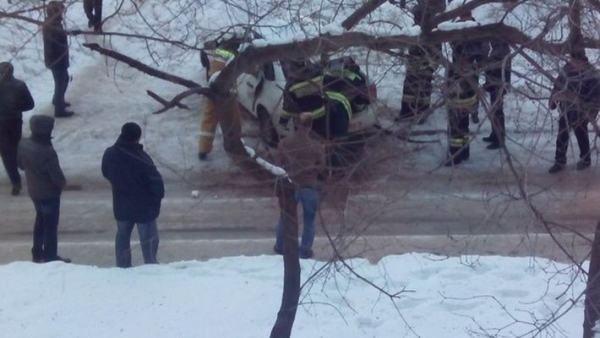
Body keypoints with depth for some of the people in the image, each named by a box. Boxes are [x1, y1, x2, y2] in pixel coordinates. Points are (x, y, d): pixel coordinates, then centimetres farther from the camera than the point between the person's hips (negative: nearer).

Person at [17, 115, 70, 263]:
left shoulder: (23, 144, -11)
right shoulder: (47, 152, -33)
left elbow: (21, 164, 7)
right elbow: (57, 176, -24)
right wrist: (62, 183, -3)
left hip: (33, 191, 7)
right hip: (49, 193, -7)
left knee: (40, 220, 25)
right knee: (51, 225, 8)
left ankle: (37, 254, 36)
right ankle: (50, 258, 19)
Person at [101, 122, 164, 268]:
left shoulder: (109, 154, -9)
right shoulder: (142, 159, -28)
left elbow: (106, 174, 9)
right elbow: (155, 180, -21)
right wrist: (159, 195, -2)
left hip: (121, 205, 5)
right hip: (144, 205, -5)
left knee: (122, 236, 19)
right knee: (148, 238, 8)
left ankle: (122, 267, 26)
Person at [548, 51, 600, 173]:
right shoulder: (567, 68, -4)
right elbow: (558, 84, 9)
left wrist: (590, 112, -22)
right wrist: (553, 100, 9)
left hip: (580, 112, -6)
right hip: (565, 108, 6)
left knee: (581, 135, 12)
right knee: (562, 135, 12)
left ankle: (585, 159, 33)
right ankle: (560, 161, 26)